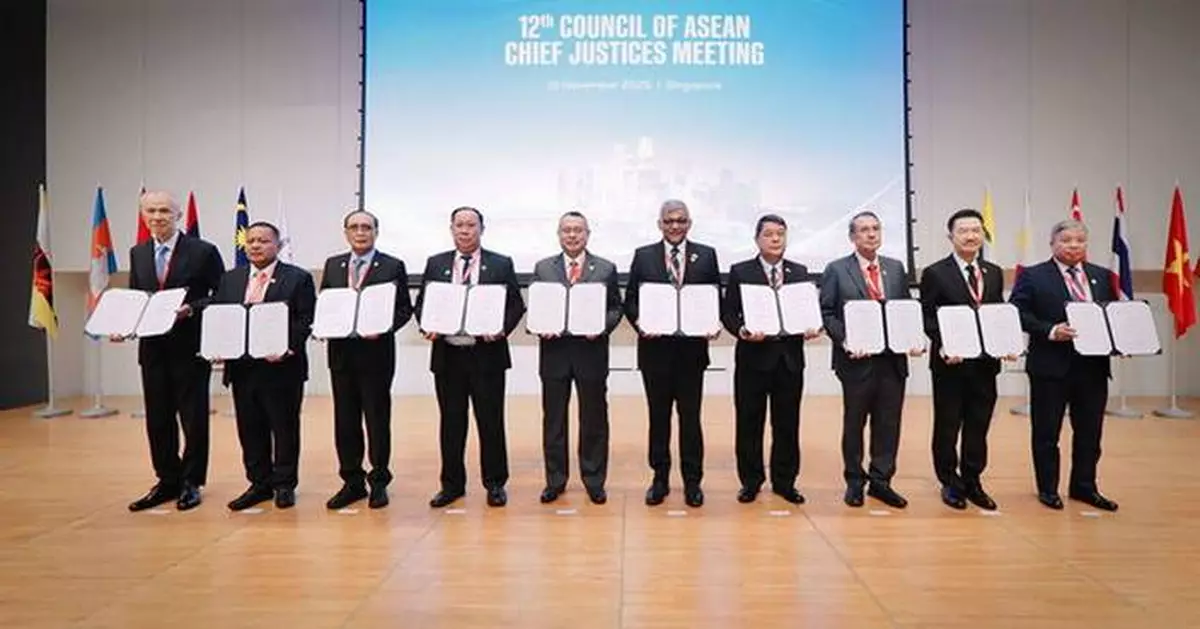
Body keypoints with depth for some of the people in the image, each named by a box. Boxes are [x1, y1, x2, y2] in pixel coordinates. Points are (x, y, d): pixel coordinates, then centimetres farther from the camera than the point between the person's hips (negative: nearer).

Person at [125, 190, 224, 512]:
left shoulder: (203, 251, -5)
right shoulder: (137, 254, 11)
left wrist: (190, 309, -19)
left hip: (190, 347, -5)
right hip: (152, 348, 5)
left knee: (193, 418, 4)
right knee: (158, 419, 11)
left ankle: (191, 483, 17)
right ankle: (168, 481, 24)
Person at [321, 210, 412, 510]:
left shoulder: (393, 266, 0)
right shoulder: (332, 265, 13)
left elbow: (404, 308, -3)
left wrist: (383, 328, -18)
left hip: (376, 352, -4)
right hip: (341, 352, 4)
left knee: (377, 418, 3)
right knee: (345, 420, 9)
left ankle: (379, 482, 15)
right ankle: (352, 482, 20)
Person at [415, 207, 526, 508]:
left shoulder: (501, 265, 4)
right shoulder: (435, 264, 10)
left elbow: (516, 305, 2)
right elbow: (421, 303, 12)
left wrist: (502, 328, -15)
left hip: (487, 353, -2)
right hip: (447, 354, 2)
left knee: (491, 421, 4)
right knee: (451, 422, 10)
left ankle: (495, 484, 17)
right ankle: (452, 484, 23)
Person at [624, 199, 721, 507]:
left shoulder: (706, 255, 7)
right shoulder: (643, 256, 6)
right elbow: (630, 299, 5)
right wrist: (639, 322, -14)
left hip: (692, 348, 0)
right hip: (655, 347, 1)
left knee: (690, 416, 5)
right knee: (658, 415, 9)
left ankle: (692, 480, 16)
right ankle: (660, 478, 20)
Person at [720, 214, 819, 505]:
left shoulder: (800, 272, 11)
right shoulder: (740, 272, 3)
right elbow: (728, 313, -1)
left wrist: (811, 327, -11)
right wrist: (742, 331, -19)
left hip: (790, 357, 2)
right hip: (753, 356, -2)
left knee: (787, 423, 8)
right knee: (749, 423, 4)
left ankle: (784, 481, 21)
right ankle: (751, 481, 17)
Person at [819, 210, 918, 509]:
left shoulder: (896, 268, 12)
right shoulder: (836, 270, 0)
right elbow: (827, 312, -4)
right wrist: (844, 341, -16)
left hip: (892, 359, 4)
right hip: (857, 358, -3)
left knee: (888, 423, 7)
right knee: (854, 423, 8)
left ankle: (881, 481, 21)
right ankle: (854, 482, 21)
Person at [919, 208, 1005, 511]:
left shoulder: (994, 273, 12)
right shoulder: (935, 274, -4)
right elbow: (927, 318, -7)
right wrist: (943, 346, -20)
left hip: (985, 362, 4)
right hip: (950, 362, -4)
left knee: (978, 426, 11)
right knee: (947, 426, 6)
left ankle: (972, 482, 24)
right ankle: (950, 483, 19)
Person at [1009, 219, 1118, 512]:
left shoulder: (1102, 276, 12)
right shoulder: (1033, 276, -4)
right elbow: (1018, 313, -10)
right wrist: (1050, 331, -21)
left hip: (1093, 366, 5)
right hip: (1051, 367, -4)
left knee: (1090, 431, 12)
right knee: (1047, 432, 6)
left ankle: (1084, 486, 28)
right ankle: (1048, 488, 20)